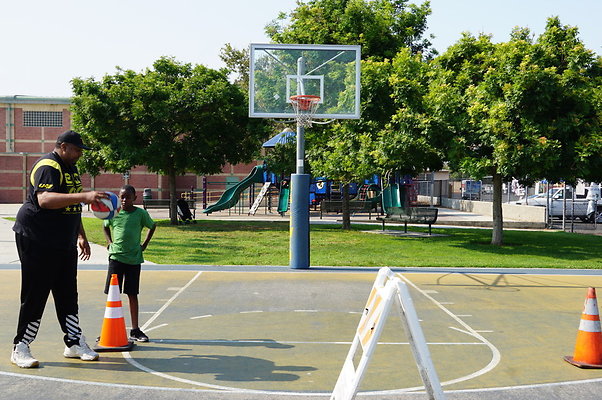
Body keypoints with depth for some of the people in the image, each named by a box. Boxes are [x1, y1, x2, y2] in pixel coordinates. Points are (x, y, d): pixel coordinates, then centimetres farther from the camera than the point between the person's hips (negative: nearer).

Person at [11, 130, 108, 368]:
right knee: (35, 296, -4)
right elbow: (45, 199, -32)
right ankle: (20, 349, 7)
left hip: (64, 244, 9)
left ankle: (74, 343, 18)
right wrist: (84, 196, -41)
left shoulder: (70, 168, 17)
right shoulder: (48, 167, -14)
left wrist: (81, 236, 25)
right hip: (37, 243, -9)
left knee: (68, 295, 11)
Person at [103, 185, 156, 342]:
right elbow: (106, 227, 21)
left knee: (132, 294, 6)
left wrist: (144, 245, 9)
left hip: (134, 259, 0)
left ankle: (135, 330, 12)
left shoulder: (141, 213, -3)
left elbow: (152, 226, 14)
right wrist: (110, 242, 8)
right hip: (116, 257, 0)